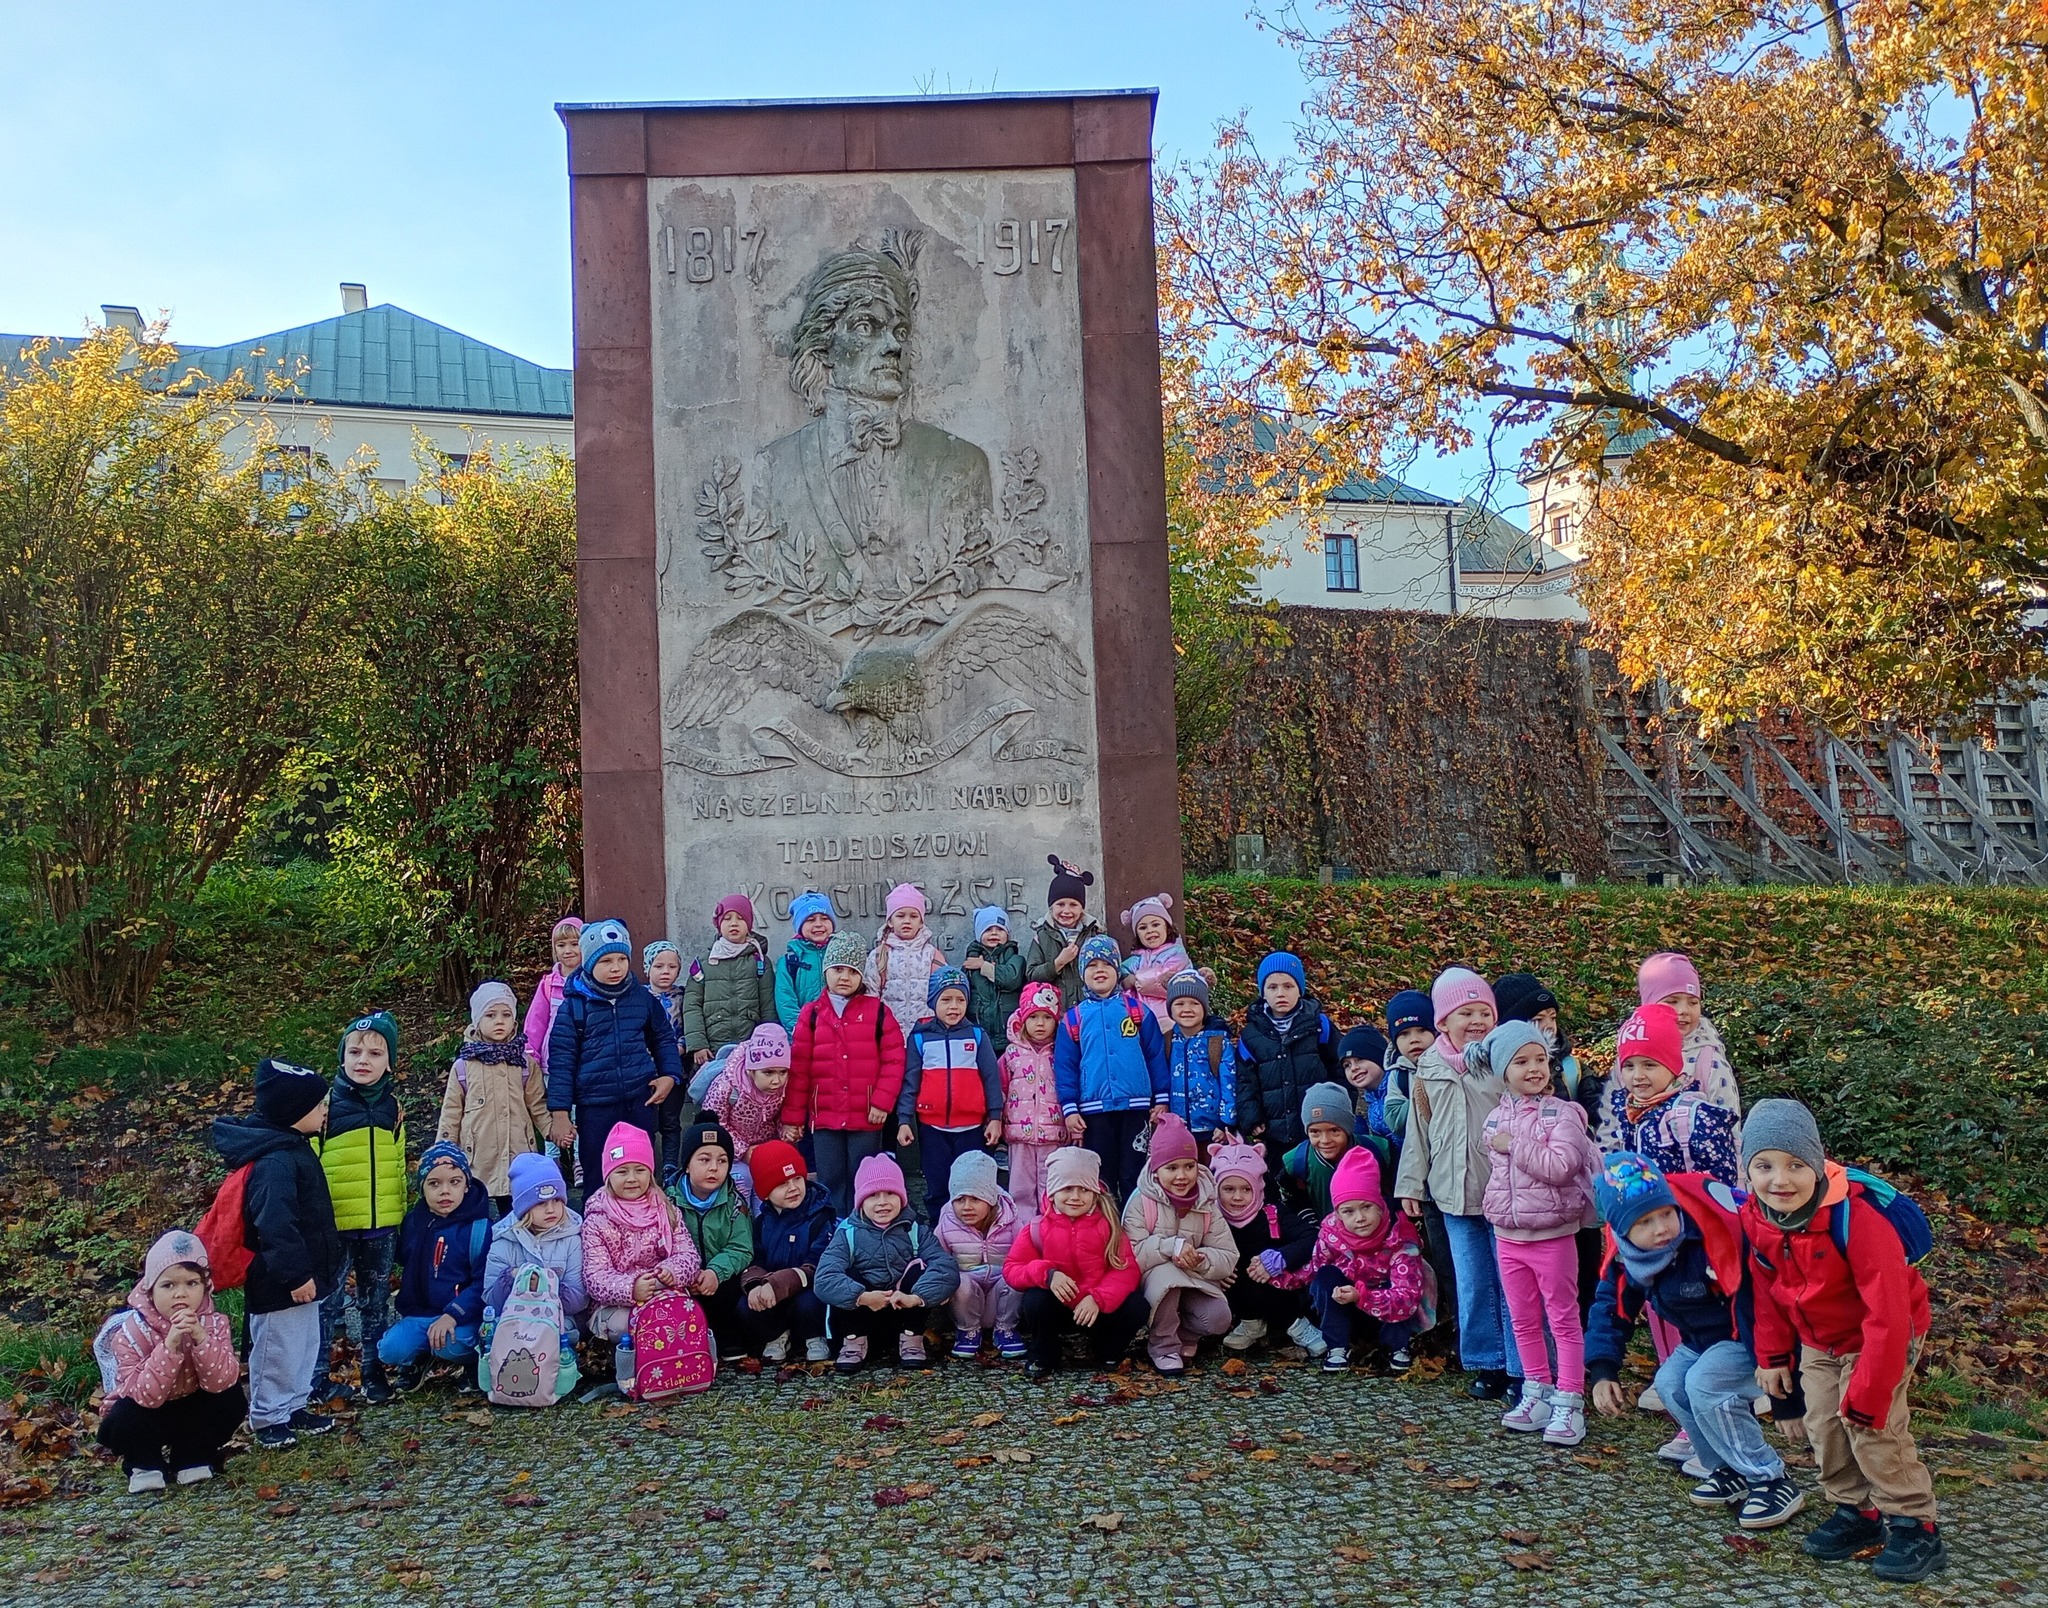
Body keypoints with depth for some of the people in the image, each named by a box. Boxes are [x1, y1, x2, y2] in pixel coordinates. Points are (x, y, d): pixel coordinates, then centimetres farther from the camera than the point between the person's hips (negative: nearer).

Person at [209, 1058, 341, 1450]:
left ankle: (295, 1408, 32)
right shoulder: (274, 1161, -25)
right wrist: (296, 1274, -26)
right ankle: (268, 1418, 17)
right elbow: (276, 1224, -29)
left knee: (305, 1345, 20)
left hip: (302, 1275, 10)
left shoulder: (295, 1148, 8)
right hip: (279, 1284, -10)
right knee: (277, 1350, 4)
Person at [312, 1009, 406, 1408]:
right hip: (335, 1225, -4)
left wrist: (402, 1216, 14)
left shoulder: (393, 1107, 5)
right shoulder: (327, 1104, -8)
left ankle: (374, 1373, 24)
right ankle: (318, 1377, 17)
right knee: (329, 1302, 5)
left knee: (376, 1300, 13)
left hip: (382, 1225, 4)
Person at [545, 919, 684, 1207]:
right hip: (595, 1107, -2)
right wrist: (559, 1113, -8)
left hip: (640, 1102, 2)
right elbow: (561, 1061, -5)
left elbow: (663, 1039, 17)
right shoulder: (573, 1006, -5)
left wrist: (670, 1075, 1)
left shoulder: (643, 998, 3)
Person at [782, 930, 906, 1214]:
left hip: (866, 1117, -1)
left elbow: (893, 1059, -2)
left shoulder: (878, 1011, 1)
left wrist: (882, 1102, -10)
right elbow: (798, 1069, 3)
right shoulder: (811, 1014, 4)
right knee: (830, 1182, 8)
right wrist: (792, 1117, 2)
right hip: (824, 1116, 1)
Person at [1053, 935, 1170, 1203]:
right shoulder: (1073, 1019, 7)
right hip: (1094, 1111, 1)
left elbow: (1156, 1056, 5)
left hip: (1136, 1107, -1)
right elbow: (1065, 1066, 5)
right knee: (1101, 1179, 8)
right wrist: (1069, 1109, -2)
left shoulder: (1138, 1011, 6)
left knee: (1134, 1176, 3)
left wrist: (1161, 1100, 1)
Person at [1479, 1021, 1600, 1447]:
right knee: (1523, 1321, 14)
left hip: (1553, 1235, -6)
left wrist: (1514, 1145, -20)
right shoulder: (1494, 1119, 6)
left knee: (1563, 1321, 3)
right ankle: (1537, 1393, 27)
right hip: (1508, 1236, 6)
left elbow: (1560, 1165, -25)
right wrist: (1496, 1207, 11)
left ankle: (1568, 1403, 9)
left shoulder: (1562, 1113, -11)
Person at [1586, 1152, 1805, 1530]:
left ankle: (1774, 1481, -8)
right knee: (1670, 1384, -8)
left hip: (1753, 1340, -7)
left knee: (1704, 1383, -24)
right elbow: (1612, 1306, 1)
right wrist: (1603, 1372, -11)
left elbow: (1760, 1312, -32)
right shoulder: (1629, 1254, -13)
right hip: (1704, 1340, 8)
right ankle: (1731, 1471, 10)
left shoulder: (1714, 1240, -36)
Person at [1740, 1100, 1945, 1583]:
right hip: (1818, 1341, 6)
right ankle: (1858, 1511, 25)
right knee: (1824, 1426, 6)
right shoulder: (1755, 1218, -18)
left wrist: (1866, 1396, -29)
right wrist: (1772, 1354, 3)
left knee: (1874, 1429, -10)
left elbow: (1887, 1316, -33)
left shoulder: (1854, 1217, -37)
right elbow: (1766, 1288, 1)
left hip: (1884, 1338, -6)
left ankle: (1915, 1527, 7)